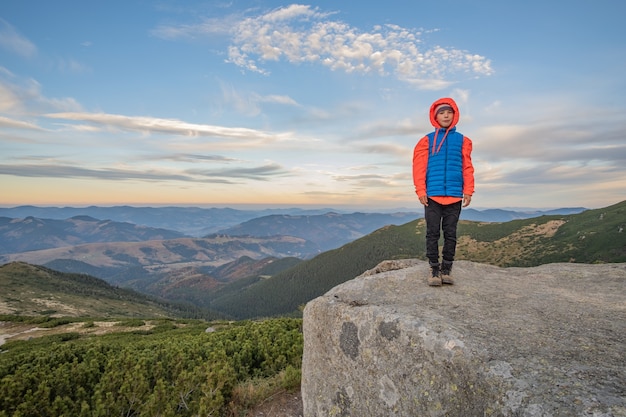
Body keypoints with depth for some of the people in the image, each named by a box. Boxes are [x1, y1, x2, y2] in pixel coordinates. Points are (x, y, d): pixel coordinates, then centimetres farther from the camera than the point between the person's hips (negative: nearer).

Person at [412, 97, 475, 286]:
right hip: (432, 195, -1)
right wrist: (420, 190, -9)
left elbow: (467, 168, 5)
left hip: (454, 196, 1)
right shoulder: (427, 140, 6)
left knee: (450, 234, 7)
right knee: (432, 233, 2)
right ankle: (434, 269, 12)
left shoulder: (462, 140, 10)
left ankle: (446, 269, 17)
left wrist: (468, 191, -3)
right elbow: (419, 167, -1)